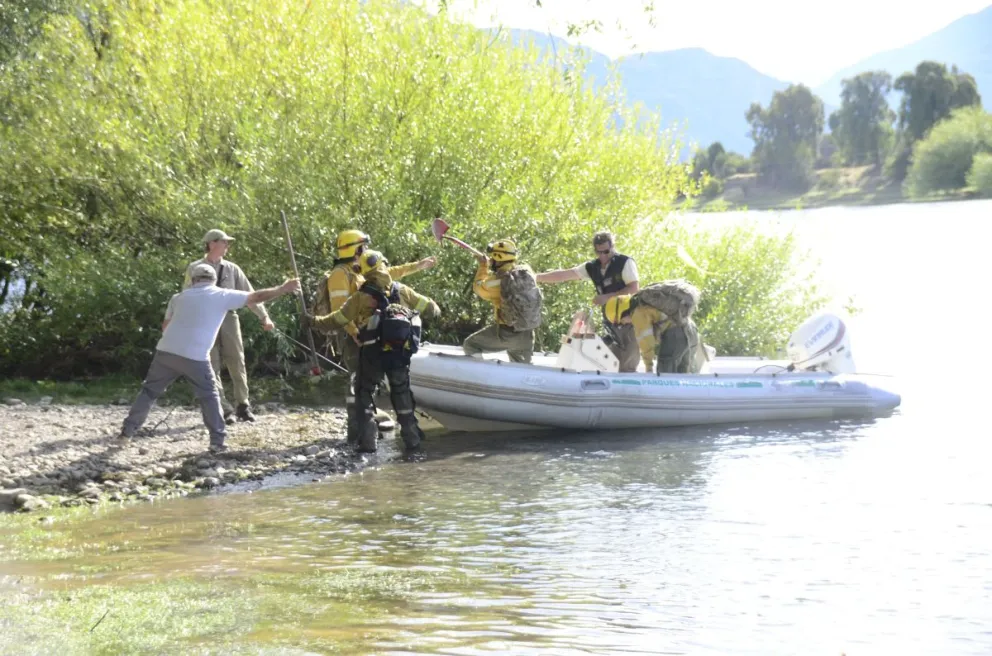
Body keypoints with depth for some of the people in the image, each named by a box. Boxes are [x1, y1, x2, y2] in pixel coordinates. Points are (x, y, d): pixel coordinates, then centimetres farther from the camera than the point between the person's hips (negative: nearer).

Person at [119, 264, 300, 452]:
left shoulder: (179, 297, 17)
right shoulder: (222, 295, 7)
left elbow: (165, 327, 19)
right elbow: (256, 297, 9)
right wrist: (283, 289, 19)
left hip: (166, 351, 3)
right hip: (195, 357, -3)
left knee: (149, 391, 17)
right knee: (210, 396, 13)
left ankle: (127, 430, 14)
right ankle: (217, 441, 6)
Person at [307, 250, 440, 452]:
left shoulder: (361, 296, -6)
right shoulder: (402, 291, 3)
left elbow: (337, 320, -1)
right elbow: (429, 308, 11)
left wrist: (314, 321, 14)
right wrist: (436, 311, 35)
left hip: (372, 353, -3)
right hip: (400, 352, 3)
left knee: (365, 393, 10)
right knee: (401, 392, 18)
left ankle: (367, 441, 2)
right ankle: (412, 437, 17)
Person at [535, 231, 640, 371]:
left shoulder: (625, 262, -8)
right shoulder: (593, 267, 7)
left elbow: (634, 288, -16)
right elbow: (564, 274, 7)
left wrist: (607, 297, -22)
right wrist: (536, 278, 4)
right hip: (612, 322, 6)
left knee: (627, 366, -11)